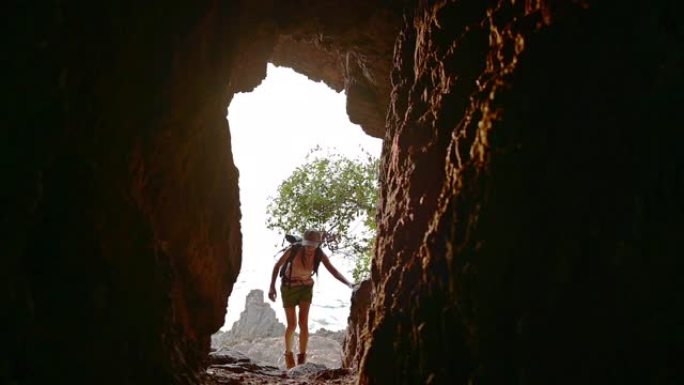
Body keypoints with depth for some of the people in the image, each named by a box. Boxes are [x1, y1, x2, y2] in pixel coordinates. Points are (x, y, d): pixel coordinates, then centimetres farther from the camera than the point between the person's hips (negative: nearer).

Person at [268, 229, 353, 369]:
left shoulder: (319, 255, -18)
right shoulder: (293, 250, -26)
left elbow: (333, 271, -24)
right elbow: (277, 265, -12)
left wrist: (349, 284, -40)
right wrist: (272, 286, -17)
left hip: (306, 288, 2)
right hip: (289, 288, -2)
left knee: (303, 323, -12)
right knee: (292, 325, -2)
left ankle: (302, 358, -1)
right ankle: (288, 353, 25)